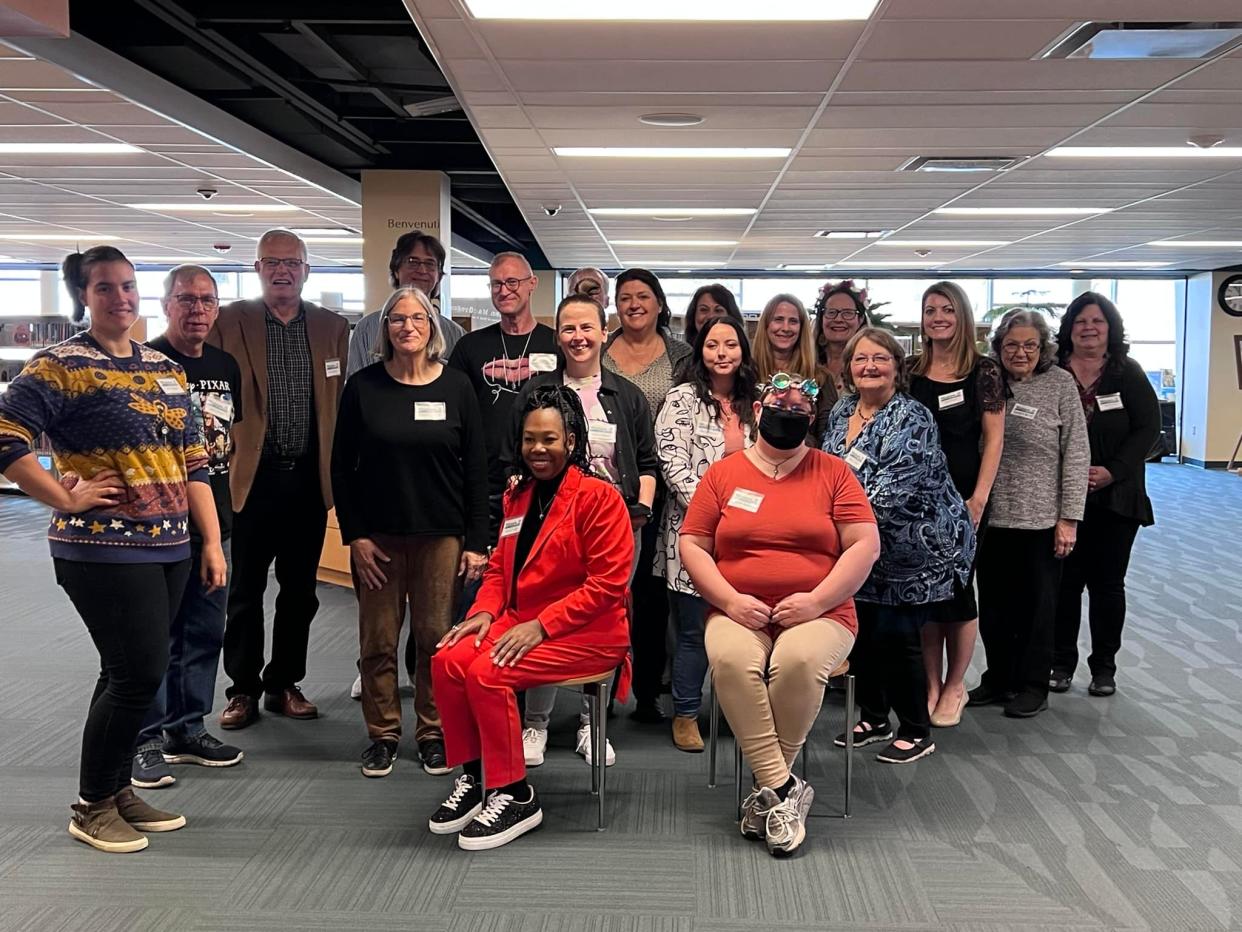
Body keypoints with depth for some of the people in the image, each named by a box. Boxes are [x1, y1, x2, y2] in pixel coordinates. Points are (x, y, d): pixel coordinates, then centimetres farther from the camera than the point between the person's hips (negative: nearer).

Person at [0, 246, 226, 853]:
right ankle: (91, 808, 12)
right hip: (105, 550, -6)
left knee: (129, 673, 13)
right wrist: (66, 498, -14)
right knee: (139, 673, -7)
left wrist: (213, 542, 9)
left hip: (169, 548, 6)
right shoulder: (60, 366, -6)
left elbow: (193, 463, 14)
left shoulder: (166, 370, 13)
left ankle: (117, 791, 27)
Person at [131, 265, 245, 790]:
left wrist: (220, 453, 10)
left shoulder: (226, 366, 12)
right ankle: (149, 740, 10)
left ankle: (188, 728, 26)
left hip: (213, 517, 7)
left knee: (205, 630, 13)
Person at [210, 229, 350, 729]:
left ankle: (284, 684, 25)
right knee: (244, 591, 7)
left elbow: (341, 403, 9)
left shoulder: (333, 327, 8)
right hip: (251, 477, -2)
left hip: (309, 478, 3)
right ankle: (243, 689, 20)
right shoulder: (228, 321, 1)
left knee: (299, 591, 11)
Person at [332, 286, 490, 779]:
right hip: (377, 535, 1)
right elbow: (341, 467, 4)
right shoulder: (363, 386, 2)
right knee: (378, 640, 5)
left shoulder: (456, 387, 2)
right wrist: (354, 535, -4)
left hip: (441, 534, 0)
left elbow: (475, 470, 2)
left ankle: (433, 733, 18)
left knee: (436, 638, 3)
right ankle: (382, 734, 20)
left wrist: (476, 541, -3)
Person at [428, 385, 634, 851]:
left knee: (488, 673, -26)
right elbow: (499, 567, 20)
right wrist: (485, 612, -1)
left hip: (586, 632, -7)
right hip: (519, 621, 7)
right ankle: (472, 777, 0)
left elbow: (607, 583, -16)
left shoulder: (599, 497, -11)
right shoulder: (517, 495, 13)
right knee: (448, 660, -17)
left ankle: (514, 796, -8)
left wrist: (540, 625, -20)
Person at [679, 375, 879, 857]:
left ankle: (767, 789, -16)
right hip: (739, 613, 1)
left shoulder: (833, 472, 8)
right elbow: (692, 545, 7)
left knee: (799, 660, -34)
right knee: (731, 660, -33)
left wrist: (817, 600, -11)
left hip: (819, 613, -1)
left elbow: (865, 545, 1)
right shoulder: (722, 474, 10)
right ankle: (784, 788, -23)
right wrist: (730, 600, -9)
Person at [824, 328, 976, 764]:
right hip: (866, 549, 7)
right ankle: (873, 718, 30)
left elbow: (890, 491, -29)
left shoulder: (913, 421, -19)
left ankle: (916, 732, 15)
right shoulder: (840, 413, 4)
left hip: (918, 551, -7)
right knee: (862, 630, 9)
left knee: (897, 634, -4)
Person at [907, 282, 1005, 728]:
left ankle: (954, 686, 18)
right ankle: (930, 685, 18)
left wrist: (979, 498, -11)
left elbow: (994, 438, -4)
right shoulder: (912, 371, 6)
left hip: (963, 495, -3)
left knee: (957, 588, 3)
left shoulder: (983, 370, -1)